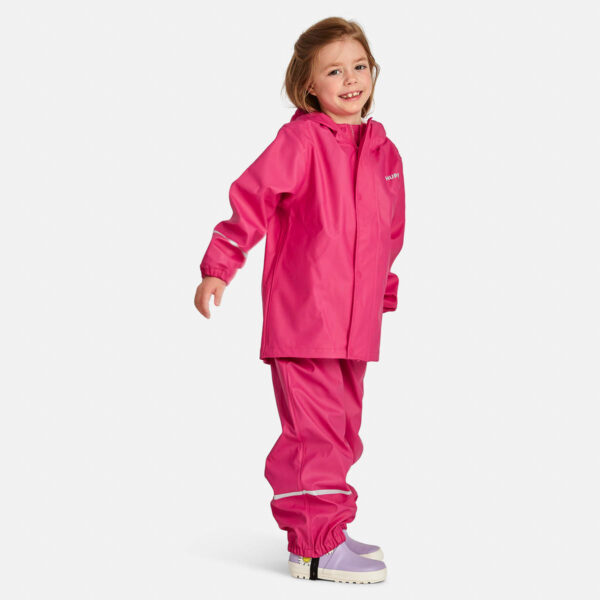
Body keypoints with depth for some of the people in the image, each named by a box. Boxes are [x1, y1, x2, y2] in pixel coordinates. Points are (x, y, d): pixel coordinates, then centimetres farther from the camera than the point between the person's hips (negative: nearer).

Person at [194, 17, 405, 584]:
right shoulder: (301, 139, -8)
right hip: (301, 317, -7)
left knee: (341, 431, 14)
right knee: (315, 431, -7)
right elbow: (252, 198, -11)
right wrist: (218, 267, -16)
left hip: (355, 324, 7)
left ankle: (325, 531, 26)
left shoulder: (385, 151, 13)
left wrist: (385, 296, 22)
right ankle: (316, 544, 1)